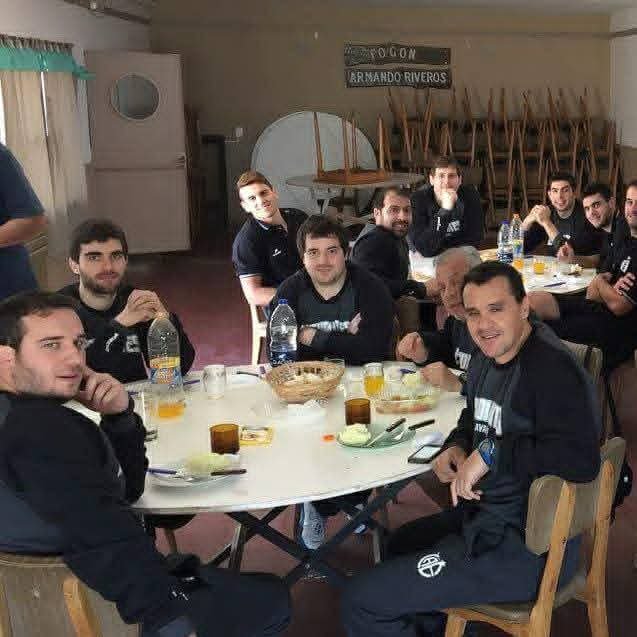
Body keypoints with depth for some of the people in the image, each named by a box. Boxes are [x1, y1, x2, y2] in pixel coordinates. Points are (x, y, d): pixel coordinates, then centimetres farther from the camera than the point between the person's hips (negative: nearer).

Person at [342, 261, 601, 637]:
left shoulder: (551, 367, -24)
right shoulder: (487, 359, 7)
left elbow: (581, 459, -37)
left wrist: (491, 453, -29)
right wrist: (457, 447, 3)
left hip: (526, 548, -10)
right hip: (487, 514, 10)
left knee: (362, 601, -8)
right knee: (400, 545, 34)